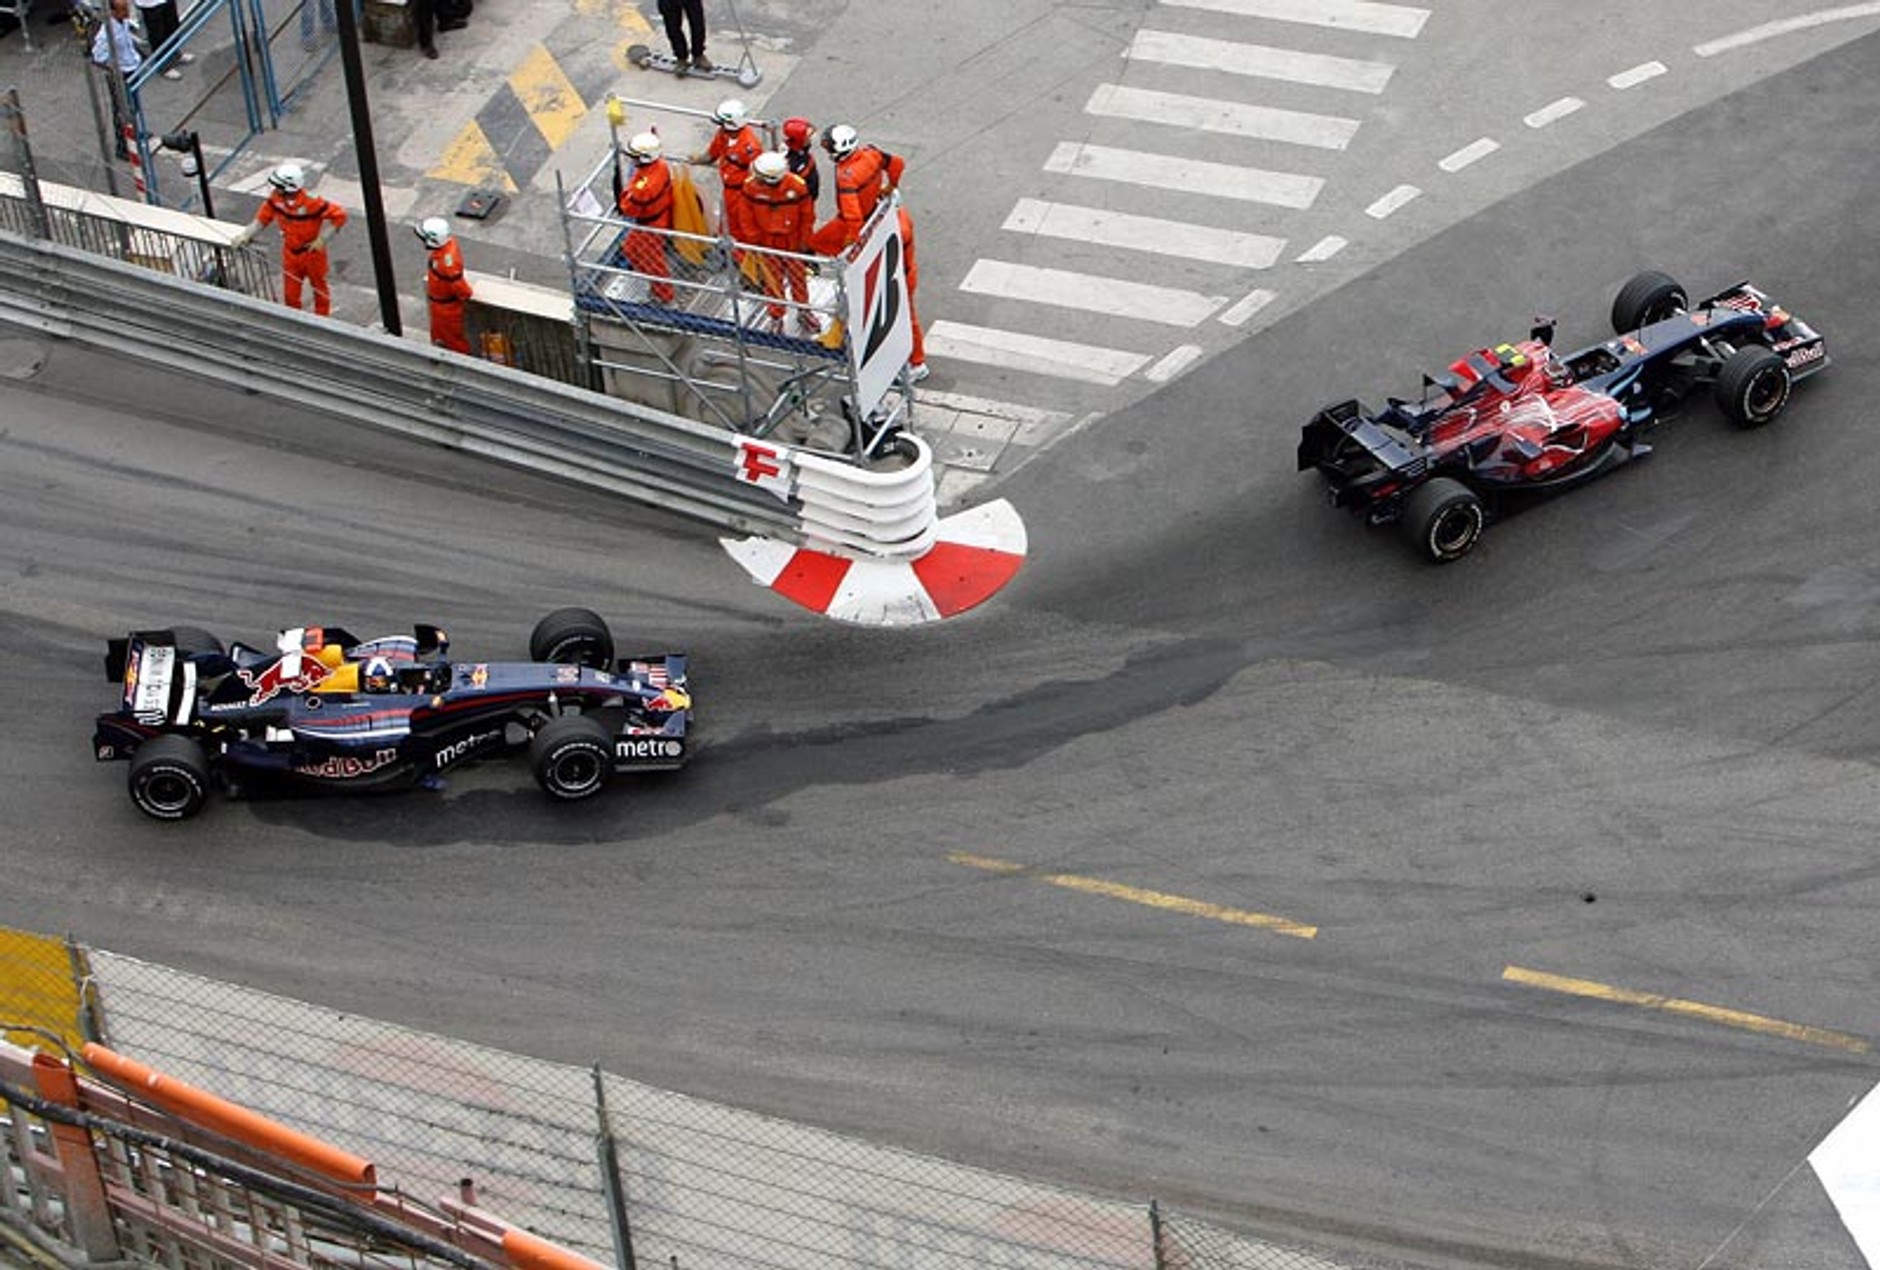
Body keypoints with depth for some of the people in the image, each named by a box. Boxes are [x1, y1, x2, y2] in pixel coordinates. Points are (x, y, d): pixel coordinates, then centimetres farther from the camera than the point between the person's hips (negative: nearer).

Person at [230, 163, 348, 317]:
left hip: (312, 252, -4)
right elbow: (263, 218, -1)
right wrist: (246, 235, -12)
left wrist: (322, 239, -26)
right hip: (290, 253, 4)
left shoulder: (311, 202, -33)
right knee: (290, 294, 12)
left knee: (319, 289, 19)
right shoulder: (275, 198, -15)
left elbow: (339, 215, -27)